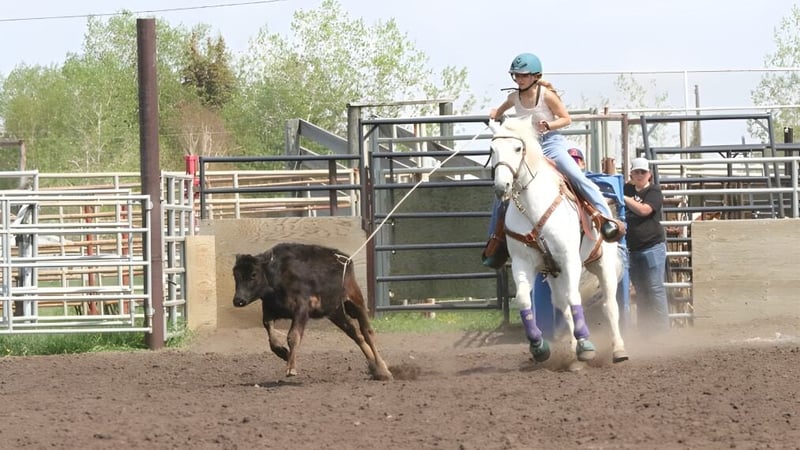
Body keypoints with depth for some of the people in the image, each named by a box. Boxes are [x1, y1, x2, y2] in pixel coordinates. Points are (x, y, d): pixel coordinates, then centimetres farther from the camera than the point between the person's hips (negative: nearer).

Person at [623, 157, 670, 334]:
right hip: (632, 249, 6)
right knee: (640, 291, 9)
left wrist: (623, 197, -18)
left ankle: (662, 328, -8)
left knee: (655, 289, -9)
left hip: (652, 246, -6)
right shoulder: (627, 189, 12)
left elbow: (644, 209, -20)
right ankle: (644, 330, 12)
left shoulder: (654, 192, -5)